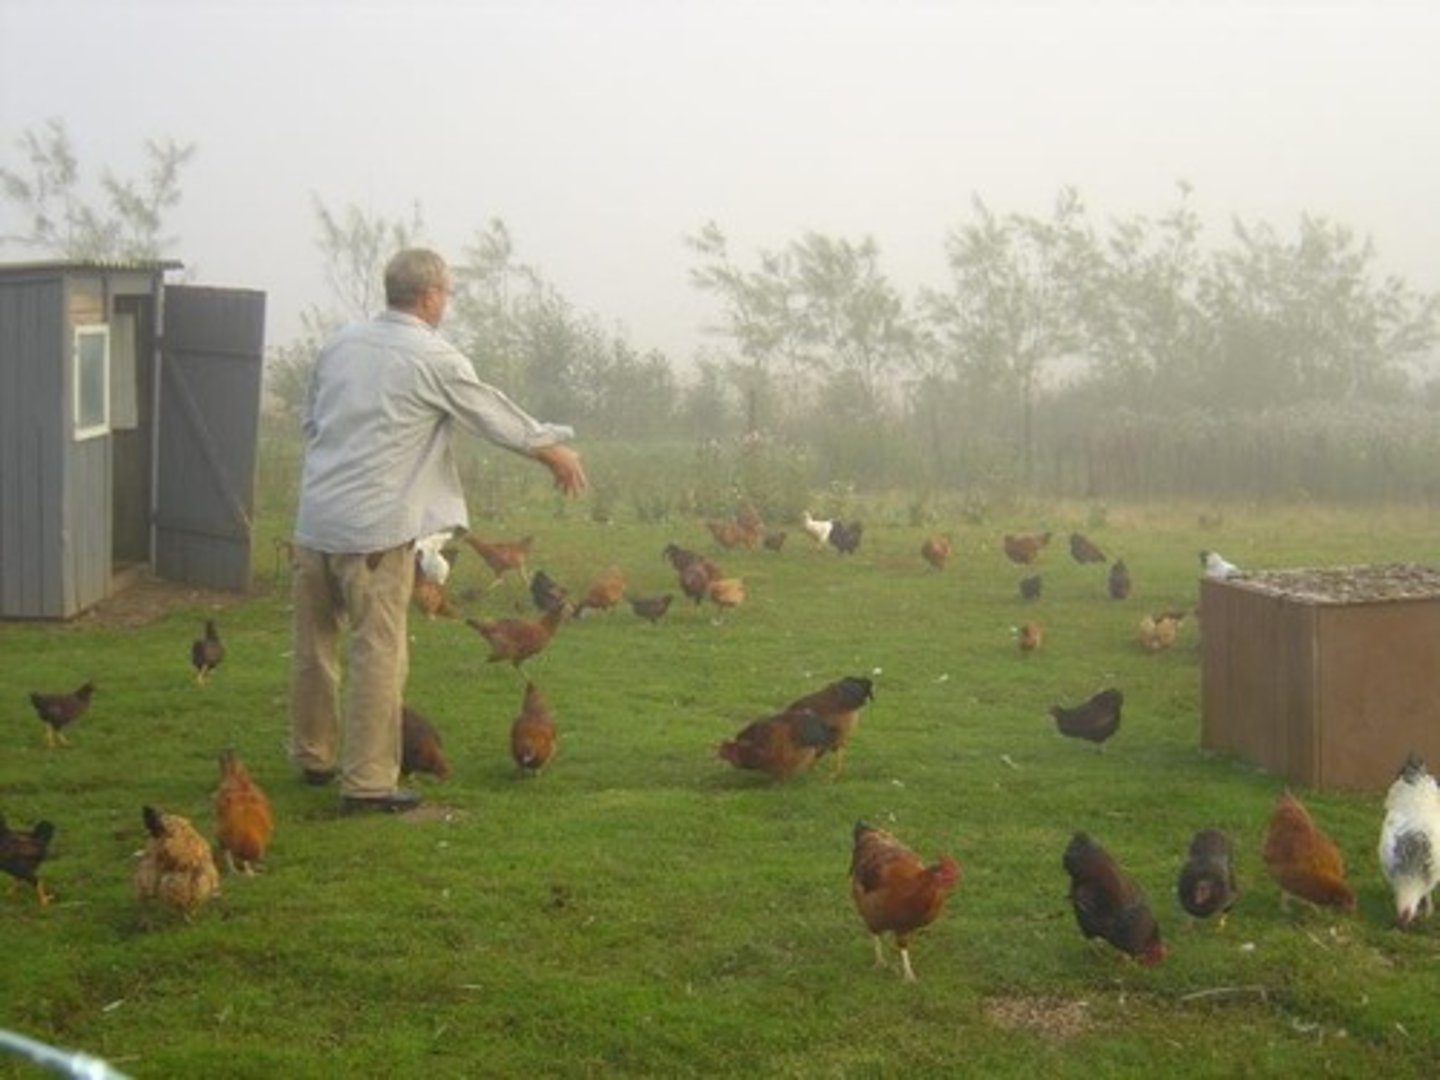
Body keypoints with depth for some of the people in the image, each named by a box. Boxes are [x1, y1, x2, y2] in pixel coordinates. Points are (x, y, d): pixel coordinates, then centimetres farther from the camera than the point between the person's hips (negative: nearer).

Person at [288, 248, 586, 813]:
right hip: (377, 528, -7)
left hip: (315, 518, 7)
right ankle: (368, 781, 1)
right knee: (379, 652, -1)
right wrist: (558, 453, 16)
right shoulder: (434, 359, -8)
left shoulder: (339, 344, 10)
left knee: (314, 645, 17)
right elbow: (500, 418, 2)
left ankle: (313, 756, 32)